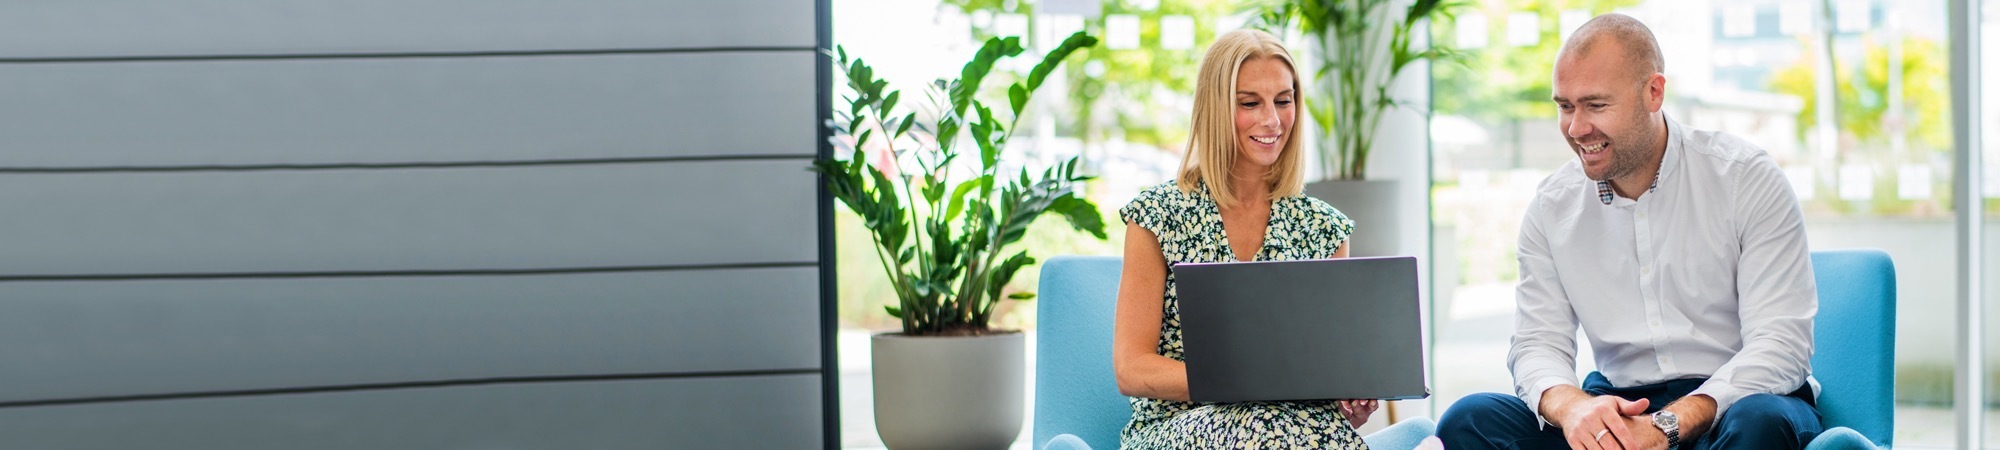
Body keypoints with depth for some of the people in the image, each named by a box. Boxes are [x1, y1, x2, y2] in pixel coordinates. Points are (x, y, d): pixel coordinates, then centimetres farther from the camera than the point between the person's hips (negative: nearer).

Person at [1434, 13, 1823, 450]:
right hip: (1618, 405, 4)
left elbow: (1780, 344, -14)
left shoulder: (1747, 179, -6)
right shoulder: (1551, 207, 7)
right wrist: (1571, 405, -23)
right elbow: (1537, 344, 4)